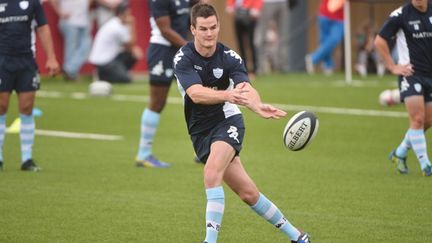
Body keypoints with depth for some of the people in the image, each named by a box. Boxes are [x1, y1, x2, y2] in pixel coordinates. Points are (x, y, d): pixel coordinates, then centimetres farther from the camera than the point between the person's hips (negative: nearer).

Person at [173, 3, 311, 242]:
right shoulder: (183, 58, -15)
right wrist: (228, 95, -50)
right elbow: (196, 94, -32)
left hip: (227, 122, -1)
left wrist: (258, 105, -54)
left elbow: (246, 89, -30)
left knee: (212, 171, -31)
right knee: (248, 192, 3)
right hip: (200, 131, 1)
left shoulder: (229, 57, -13)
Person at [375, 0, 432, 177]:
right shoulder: (401, 15, -10)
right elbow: (380, 41, -5)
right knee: (417, 119, -13)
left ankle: (399, 154, 26)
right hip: (410, 73, -5)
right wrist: (393, 67, -7)